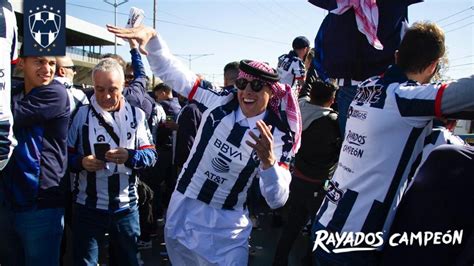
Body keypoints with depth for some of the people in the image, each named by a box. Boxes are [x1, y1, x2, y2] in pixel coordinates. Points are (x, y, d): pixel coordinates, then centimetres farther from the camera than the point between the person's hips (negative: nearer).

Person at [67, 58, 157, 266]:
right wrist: (81, 162, -20)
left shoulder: (136, 114, 1)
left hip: (126, 206, 1)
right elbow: (66, 155, 1)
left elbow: (151, 155, -3)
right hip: (87, 207, -1)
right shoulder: (81, 114, -2)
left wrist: (130, 156, -23)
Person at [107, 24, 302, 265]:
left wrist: (268, 160, -33)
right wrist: (151, 36, -25)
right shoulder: (220, 101, -8)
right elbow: (170, 71, -8)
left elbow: (277, 200, -17)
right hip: (181, 214, 2)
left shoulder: (278, 135, -11)